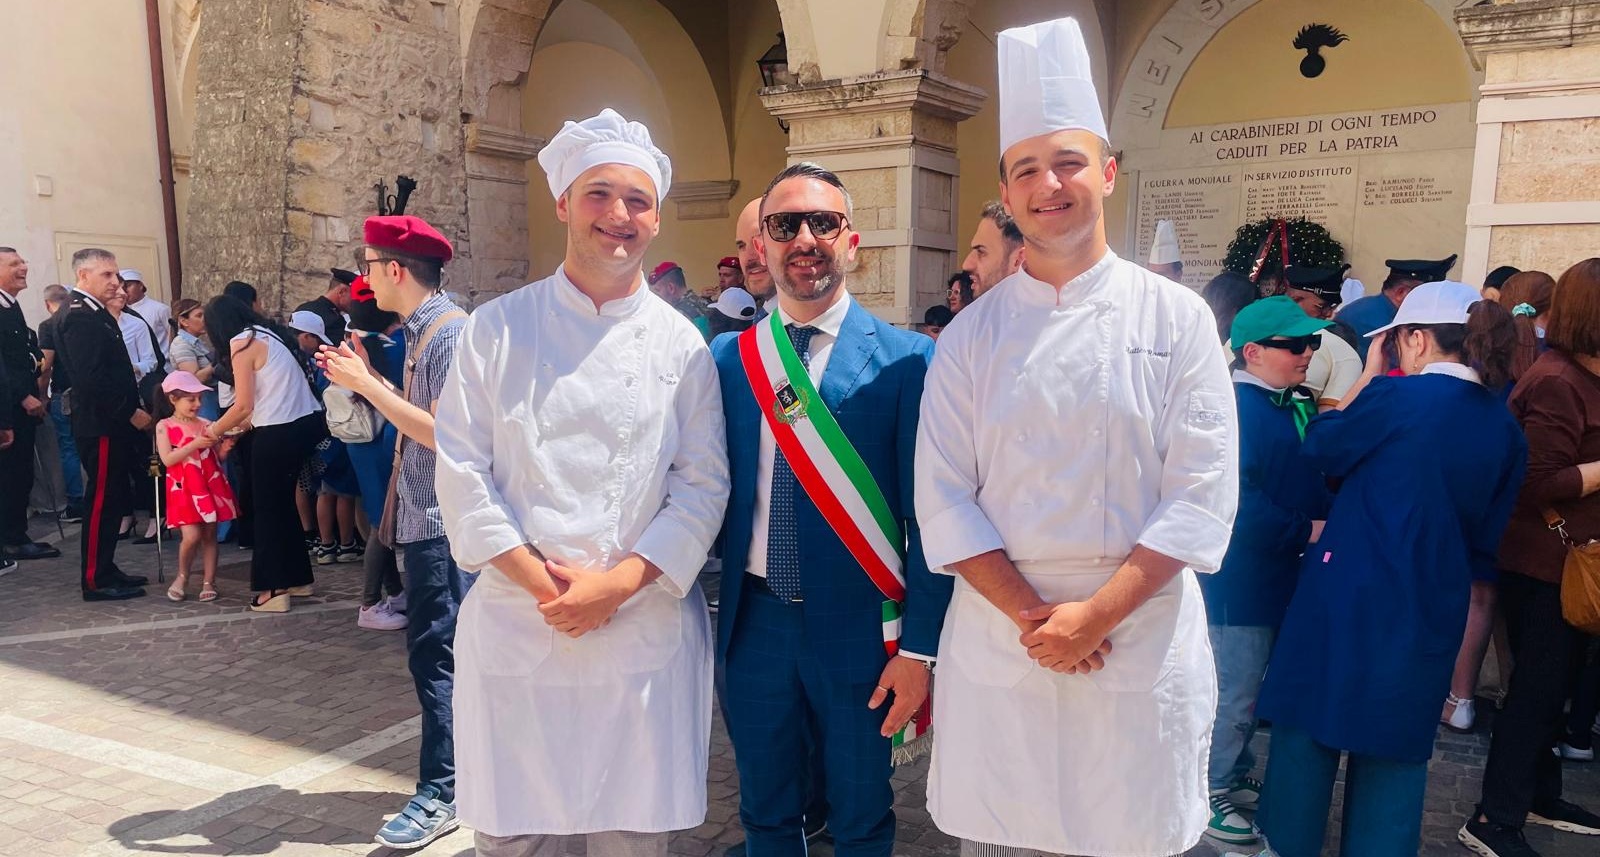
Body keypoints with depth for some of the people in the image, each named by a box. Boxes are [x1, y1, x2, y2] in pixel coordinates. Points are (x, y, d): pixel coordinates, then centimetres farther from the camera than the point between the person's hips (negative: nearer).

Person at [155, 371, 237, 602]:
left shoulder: (206, 425, 8)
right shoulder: (164, 426, -1)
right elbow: (167, 459, -12)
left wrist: (224, 449, -9)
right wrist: (195, 444, -20)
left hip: (210, 486, 3)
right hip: (184, 489, -3)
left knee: (210, 535, 5)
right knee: (192, 536, -12)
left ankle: (208, 582, 13)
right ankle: (182, 577, 13)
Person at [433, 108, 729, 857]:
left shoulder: (680, 344, 2)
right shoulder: (497, 329, 1)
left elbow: (703, 486, -1)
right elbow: (461, 471, -3)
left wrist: (618, 582, -12)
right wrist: (542, 581, -12)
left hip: (644, 624, 0)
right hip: (515, 620, 0)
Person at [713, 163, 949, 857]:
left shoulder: (905, 358, -8)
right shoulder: (726, 357, 2)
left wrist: (919, 646, -9)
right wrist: (709, 610, 1)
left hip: (858, 626, -2)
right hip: (754, 624, 3)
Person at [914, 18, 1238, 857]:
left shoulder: (1176, 318, -2)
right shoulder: (971, 334, 2)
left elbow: (1201, 494, -6)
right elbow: (943, 498, -2)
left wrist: (1096, 614, -14)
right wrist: (1032, 614, -11)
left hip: (1143, 646, -1)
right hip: (997, 644, 1)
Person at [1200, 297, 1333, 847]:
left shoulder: (1298, 405, 11)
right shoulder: (1235, 407, -18)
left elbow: (1315, 479, 18)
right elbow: (1238, 502, -27)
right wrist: (1306, 531, -21)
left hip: (1283, 575, 9)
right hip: (1242, 579, -9)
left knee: (1249, 688, 20)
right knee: (1233, 692, 2)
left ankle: (1237, 776, 36)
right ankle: (1210, 795, 17)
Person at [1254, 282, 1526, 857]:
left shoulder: (1397, 397, -15)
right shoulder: (1505, 429, 3)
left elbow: (1321, 447, 1)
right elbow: (1486, 537, 10)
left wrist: (1369, 375, 7)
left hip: (1351, 595, -5)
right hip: (1433, 610, 5)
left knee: (1310, 724, 11)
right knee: (1395, 745, 16)